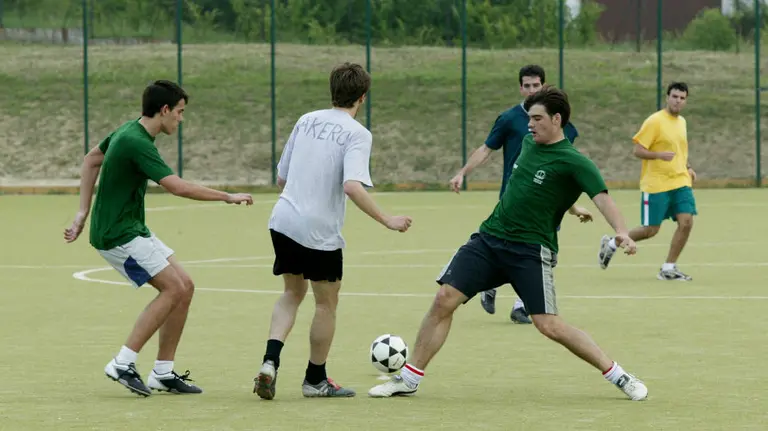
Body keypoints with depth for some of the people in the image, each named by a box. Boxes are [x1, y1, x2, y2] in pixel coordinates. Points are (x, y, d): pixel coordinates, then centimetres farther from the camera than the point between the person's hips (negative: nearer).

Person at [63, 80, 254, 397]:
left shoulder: (130, 131, 9)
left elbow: (91, 160, 21)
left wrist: (83, 212, 18)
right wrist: (227, 197, -19)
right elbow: (179, 187, -29)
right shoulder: (136, 142, -22)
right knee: (173, 287, -16)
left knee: (184, 287, 3)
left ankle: (163, 374, 7)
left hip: (134, 231, 10)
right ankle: (122, 364, -12)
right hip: (116, 236, -10)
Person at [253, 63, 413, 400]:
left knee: (293, 292, 22)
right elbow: (352, 186, -23)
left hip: (284, 221, 6)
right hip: (320, 231, -6)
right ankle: (315, 380, 22)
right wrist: (387, 220, -17)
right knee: (326, 303, 13)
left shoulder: (306, 120, 10)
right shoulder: (357, 134, -9)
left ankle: (270, 361, 1)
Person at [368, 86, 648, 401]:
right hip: (488, 239, 6)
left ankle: (618, 376, 0)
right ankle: (409, 379, 3)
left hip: (531, 251, -6)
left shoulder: (573, 162, -11)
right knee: (444, 299, -6)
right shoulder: (528, 143, 11)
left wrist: (621, 230, -42)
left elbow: (601, 196, -25)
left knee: (548, 325, -15)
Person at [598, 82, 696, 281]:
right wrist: (659, 155, -30)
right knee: (650, 230, -2)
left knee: (686, 222, -10)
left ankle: (668, 268, 1)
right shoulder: (655, 121, -11)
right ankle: (611, 244, 22)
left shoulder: (681, 122, 13)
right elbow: (638, 151, -13)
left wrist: (688, 168, 13)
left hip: (680, 182, 6)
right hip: (656, 184, -6)